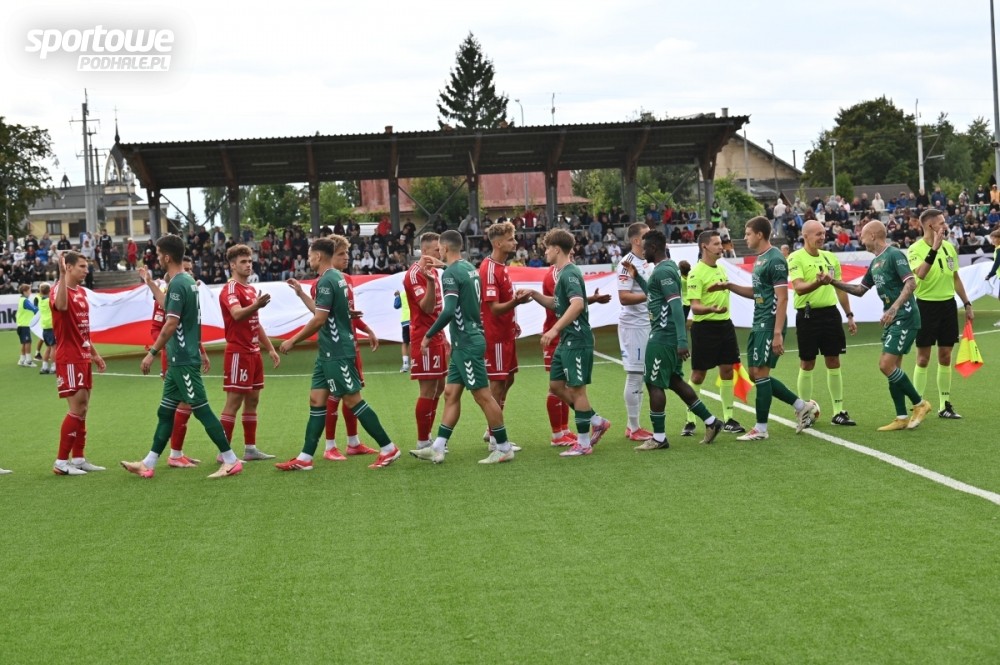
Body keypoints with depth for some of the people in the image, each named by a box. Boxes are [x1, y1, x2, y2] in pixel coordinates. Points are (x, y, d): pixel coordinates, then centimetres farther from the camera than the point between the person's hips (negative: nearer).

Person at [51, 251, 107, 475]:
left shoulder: (81, 292, 15)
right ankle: (61, 462, -5)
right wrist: (62, 275, -45)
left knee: (82, 409, 10)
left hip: (83, 358, 9)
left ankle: (78, 459, 17)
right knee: (76, 408, -10)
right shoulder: (60, 290, -13)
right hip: (69, 359, -9)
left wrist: (94, 353, 21)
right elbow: (61, 305, -40)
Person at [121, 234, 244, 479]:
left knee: (201, 410, -6)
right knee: (165, 411, 12)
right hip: (179, 360, 10)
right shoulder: (188, 281, 12)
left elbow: (171, 324, -20)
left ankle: (231, 461, -2)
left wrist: (152, 353, -17)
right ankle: (148, 464, 17)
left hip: (183, 360, -10)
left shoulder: (178, 284, -17)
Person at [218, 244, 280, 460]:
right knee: (234, 401, -8)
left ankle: (250, 448, 17)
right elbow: (237, 314, -31)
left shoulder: (251, 289, 17)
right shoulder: (230, 289, -11)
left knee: (252, 400, 11)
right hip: (238, 353, -9)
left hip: (254, 352, 9)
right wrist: (256, 306, -50)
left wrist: (270, 349, 21)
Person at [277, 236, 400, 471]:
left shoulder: (327, 280, -16)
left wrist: (293, 341, -14)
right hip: (329, 352, 10)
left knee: (353, 400, -5)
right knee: (317, 400, 8)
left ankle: (388, 448, 1)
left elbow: (319, 319, -20)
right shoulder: (336, 278, 14)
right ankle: (304, 458, 9)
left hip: (337, 352, -10)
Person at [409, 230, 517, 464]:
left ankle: (504, 448, 2)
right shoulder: (469, 268, 10)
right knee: (451, 394, 10)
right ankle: (437, 449, 12)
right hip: (464, 343, 10)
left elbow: (449, 311, -25)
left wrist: (428, 336, -16)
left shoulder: (451, 273, -16)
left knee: (483, 395, -4)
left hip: (466, 343, -10)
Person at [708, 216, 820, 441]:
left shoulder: (775, 260, -14)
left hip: (769, 326, -10)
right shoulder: (760, 259, 15)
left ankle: (761, 429, 2)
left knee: (760, 373, -7)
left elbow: (782, 298, -18)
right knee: (755, 374, 10)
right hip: (759, 325, 10)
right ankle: (803, 406, 19)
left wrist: (777, 333, -23)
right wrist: (728, 286, 14)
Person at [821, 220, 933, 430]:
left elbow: (911, 283, -23)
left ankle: (920, 404, -1)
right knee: (891, 367, 7)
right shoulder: (875, 263, 16)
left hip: (904, 317, -10)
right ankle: (901, 418, 11)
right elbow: (860, 290, 25)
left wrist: (894, 308, -32)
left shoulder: (894, 255, -13)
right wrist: (833, 282, 16)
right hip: (891, 319, 10)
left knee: (887, 365, -15)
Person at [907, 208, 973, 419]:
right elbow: (920, 274, -32)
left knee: (945, 357, 8)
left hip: (948, 305, 5)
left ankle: (945, 405, 15)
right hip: (926, 305, -5)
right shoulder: (916, 249, -12)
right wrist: (934, 248, -38)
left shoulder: (949, 247, 7)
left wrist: (967, 304, 16)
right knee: (923, 358, -1)